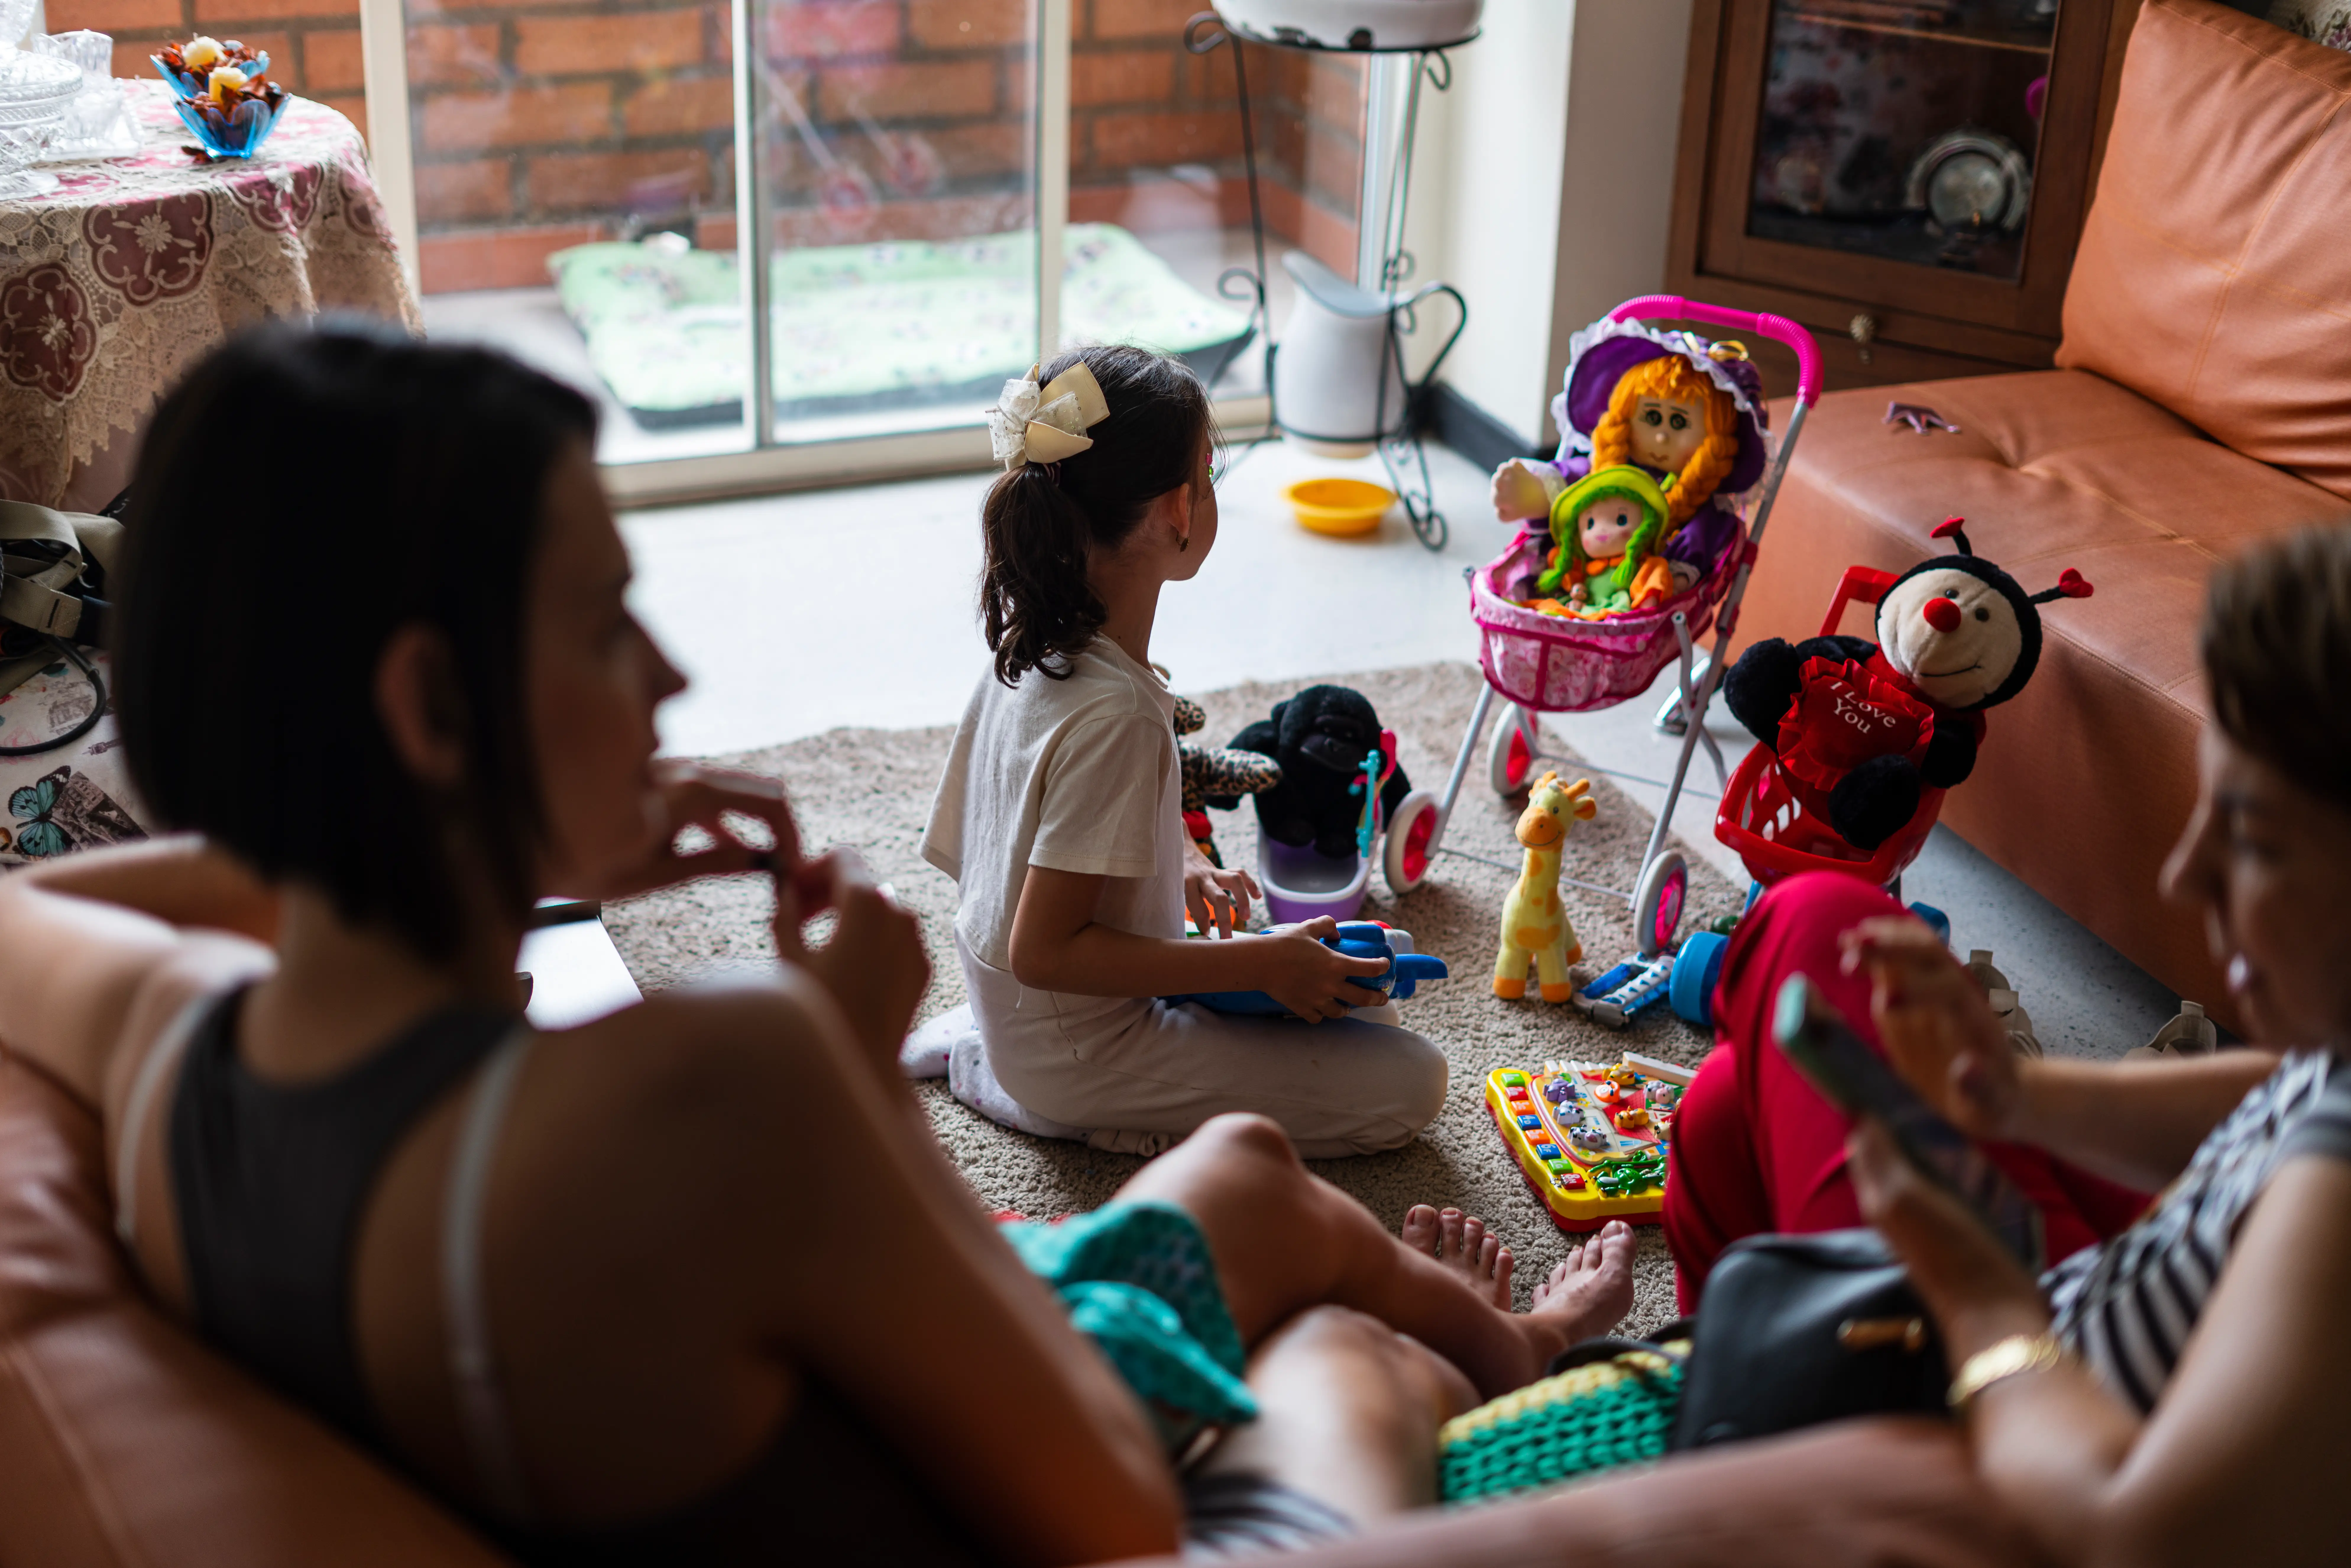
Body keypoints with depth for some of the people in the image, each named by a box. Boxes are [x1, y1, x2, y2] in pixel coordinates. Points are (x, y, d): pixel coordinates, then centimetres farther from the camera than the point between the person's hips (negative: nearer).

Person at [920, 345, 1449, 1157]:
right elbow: (1044, 951, -29)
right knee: (1410, 1083, -5)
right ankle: (1124, 1125, -3)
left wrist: (1182, 865, 6)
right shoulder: (1116, 714, -31)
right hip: (1078, 1052, -9)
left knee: (1348, 984, 23)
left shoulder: (1034, 637, -3)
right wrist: (1259, 964, -24)